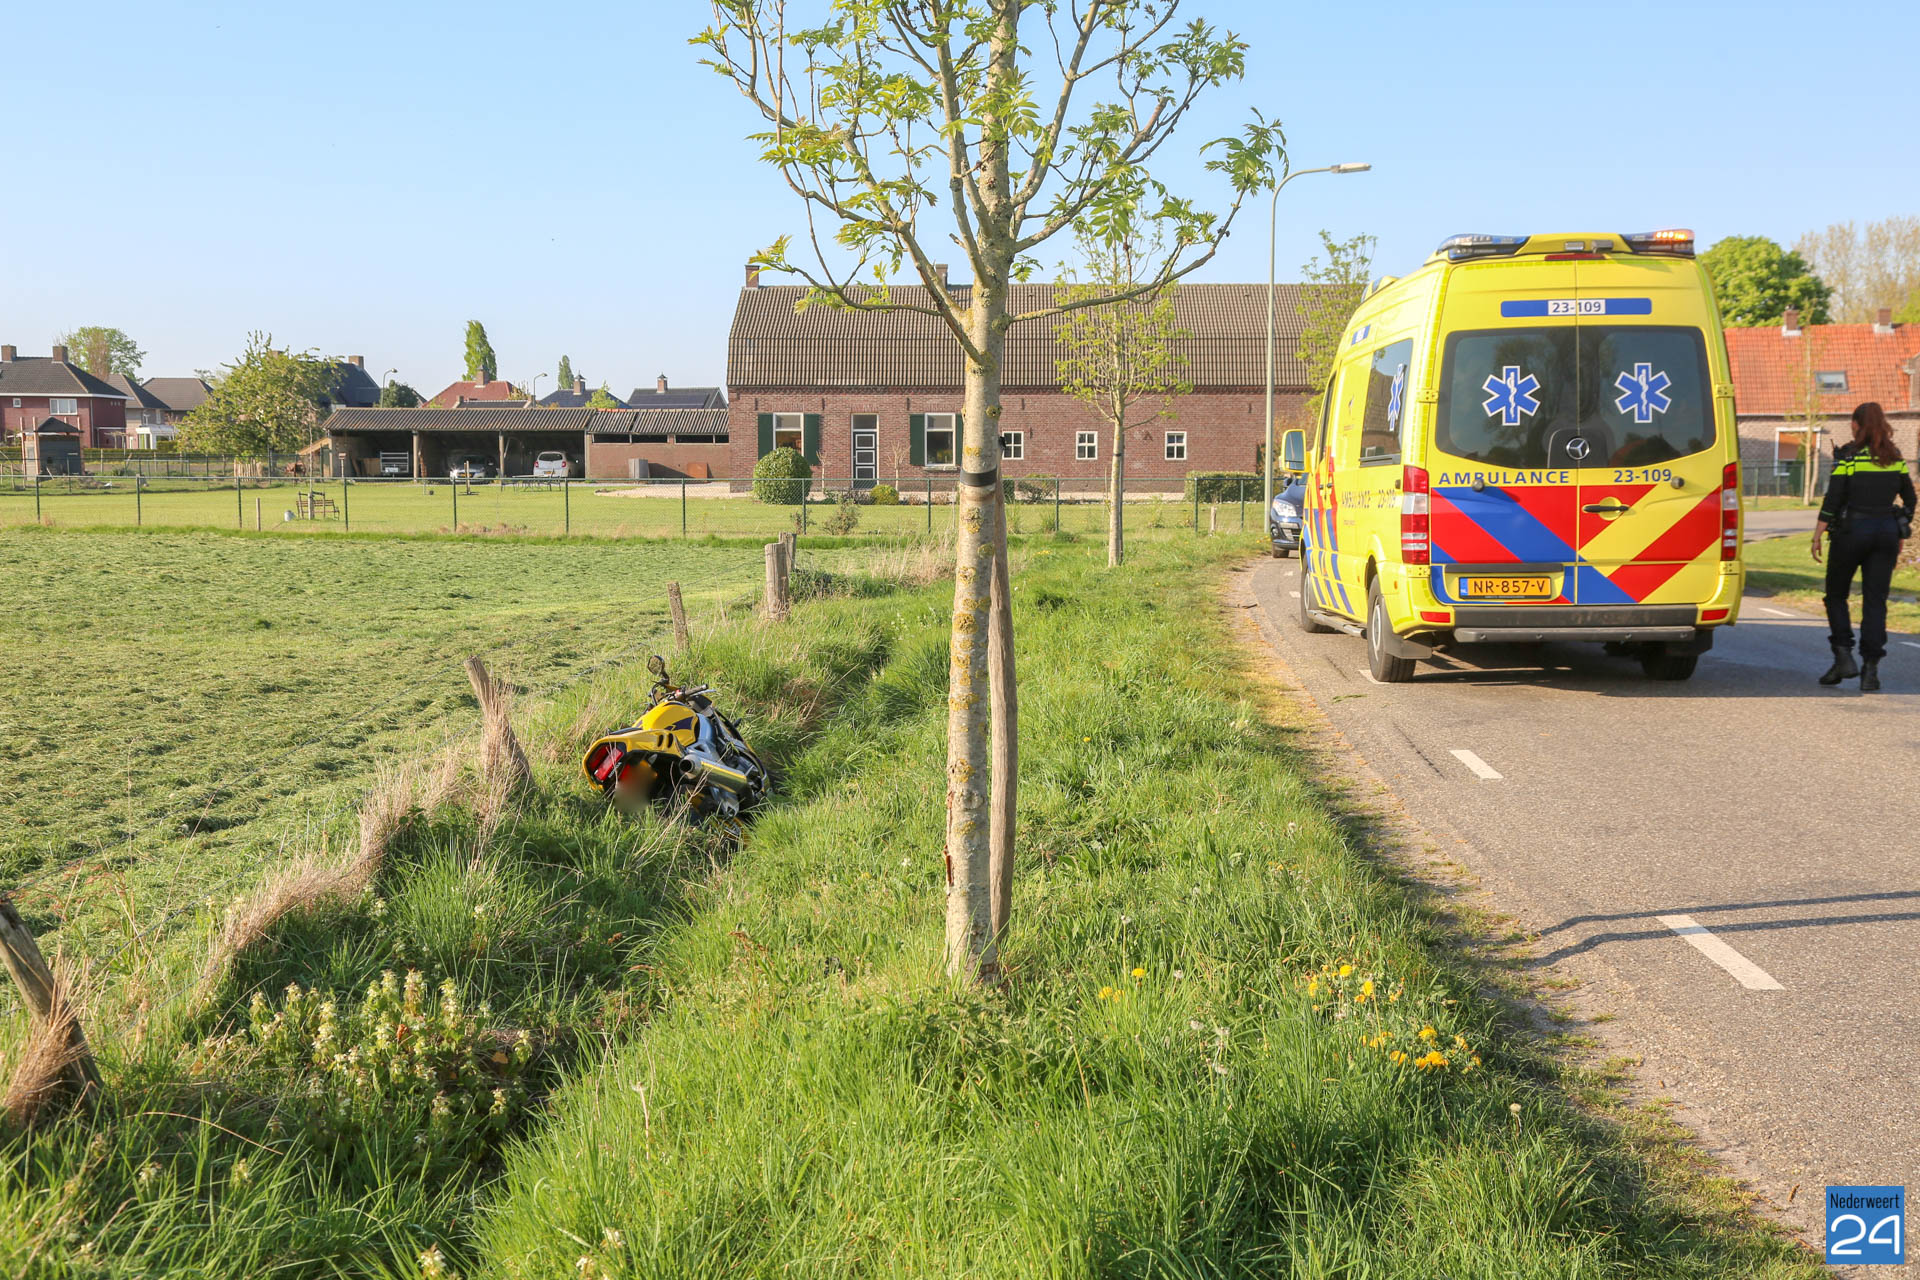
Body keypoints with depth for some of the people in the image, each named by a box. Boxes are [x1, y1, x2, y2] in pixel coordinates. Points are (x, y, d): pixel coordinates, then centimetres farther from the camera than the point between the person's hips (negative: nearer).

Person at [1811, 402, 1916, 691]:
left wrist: (1817, 536, -6)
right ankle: (1870, 669, 0)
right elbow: (1910, 498, 12)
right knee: (1875, 601, 5)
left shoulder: (1848, 457, -7)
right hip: (1887, 532, 4)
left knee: (1836, 594, 12)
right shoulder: (1895, 458, 8)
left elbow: (1832, 500, -11)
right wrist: (1901, 534, 21)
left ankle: (1843, 656, 1)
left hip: (1852, 529, -4)